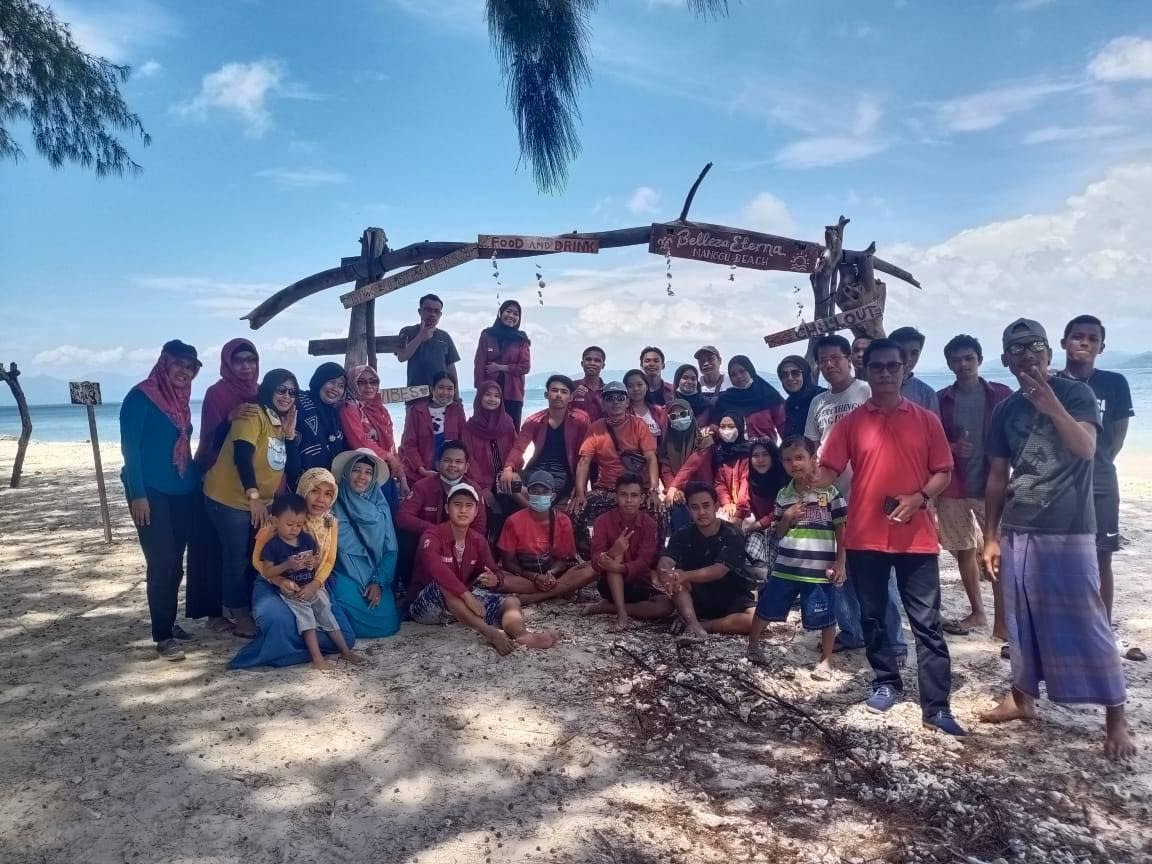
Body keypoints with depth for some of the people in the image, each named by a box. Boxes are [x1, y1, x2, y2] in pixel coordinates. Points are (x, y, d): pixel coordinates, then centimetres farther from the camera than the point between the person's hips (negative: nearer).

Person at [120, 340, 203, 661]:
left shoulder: (181, 399, 11)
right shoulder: (141, 397, -9)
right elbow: (130, 448, -12)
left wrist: (196, 480, 15)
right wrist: (137, 494, -17)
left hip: (182, 491, 7)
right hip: (151, 492, -7)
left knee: (175, 562, 10)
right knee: (161, 562, -8)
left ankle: (170, 623, 22)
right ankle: (163, 635, -2)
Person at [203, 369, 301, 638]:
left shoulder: (282, 423, 9)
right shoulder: (253, 414, -15)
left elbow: (291, 468, 4)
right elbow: (242, 456, -26)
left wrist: (290, 433, -6)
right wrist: (253, 496, -30)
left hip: (261, 502, 8)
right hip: (230, 499, -8)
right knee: (237, 559, 1)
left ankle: (250, 610, 29)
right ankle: (238, 615, 15)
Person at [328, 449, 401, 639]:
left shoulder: (381, 507, 5)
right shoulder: (335, 505, -3)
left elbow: (390, 550, 4)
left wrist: (378, 582, -6)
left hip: (374, 576, 3)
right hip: (345, 576, -3)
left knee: (387, 623, -15)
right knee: (356, 619, -27)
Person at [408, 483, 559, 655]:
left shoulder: (478, 541, 4)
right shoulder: (432, 536, -15)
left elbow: (492, 574, 2)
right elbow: (435, 567, -35)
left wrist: (493, 580, -24)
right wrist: (468, 596, -44)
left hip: (462, 603, 6)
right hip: (428, 604, -6)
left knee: (511, 602, -15)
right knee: (443, 584, -38)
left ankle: (521, 635, -50)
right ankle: (491, 633, -50)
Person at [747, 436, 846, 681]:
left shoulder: (829, 491, -5)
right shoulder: (783, 495, 6)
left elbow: (841, 530, -1)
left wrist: (839, 563, -6)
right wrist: (787, 517, -7)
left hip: (819, 569, -3)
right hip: (785, 567, 4)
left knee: (825, 617, 5)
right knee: (765, 608, 12)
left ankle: (826, 660, 24)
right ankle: (753, 645, 33)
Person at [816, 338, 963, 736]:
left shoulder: (926, 420, 3)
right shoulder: (851, 422, 2)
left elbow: (943, 472, 4)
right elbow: (828, 469, -1)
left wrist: (920, 497, -14)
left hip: (917, 536, -1)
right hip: (865, 536, 1)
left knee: (927, 624, 1)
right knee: (872, 616, 13)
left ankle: (936, 706, 6)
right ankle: (886, 682, 31)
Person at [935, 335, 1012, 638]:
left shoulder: (1002, 395, 0)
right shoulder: (941, 399, 3)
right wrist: (951, 448, -14)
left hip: (992, 485, -2)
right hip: (952, 487, 2)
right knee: (964, 551, 12)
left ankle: (1001, 622, -2)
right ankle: (977, 612, 27)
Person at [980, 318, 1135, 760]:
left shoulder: (1076, 394, -3)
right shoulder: (1005, 411, 9)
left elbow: (1087, 449, -19)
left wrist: (1053, 407, -36)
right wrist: (991, 535, 9)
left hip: (1069, 530, -4)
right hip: (1018, 532, 5)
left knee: (1086, 623, -2)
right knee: (1023, 619, 11)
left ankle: (1116, 717, 8)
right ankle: (1022, 698, 23)